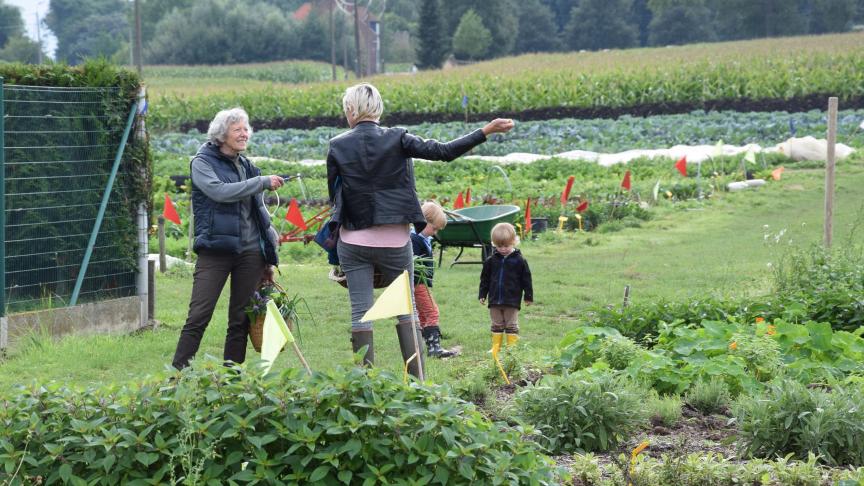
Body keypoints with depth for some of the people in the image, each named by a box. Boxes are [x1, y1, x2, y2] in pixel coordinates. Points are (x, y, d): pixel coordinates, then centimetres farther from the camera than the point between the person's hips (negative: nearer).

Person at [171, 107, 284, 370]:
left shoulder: (247, 166, 16)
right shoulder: (202, 162, 0)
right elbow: (220, 191, -18)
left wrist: (269, 258, 17)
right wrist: (263, 182, -14)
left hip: (250, 251, 5)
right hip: (215, 248, -5)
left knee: (241, 320, 5)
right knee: (198, 316, -9)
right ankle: (178, 374, -7)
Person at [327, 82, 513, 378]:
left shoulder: (338, 146, -2)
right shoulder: (397, 139, -4)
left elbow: (334, 195, 4)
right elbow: (441, 152, -9)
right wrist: (486, 132, -5)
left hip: (354, 241, 0)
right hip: (394, 241, 0)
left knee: (360, 312, 3)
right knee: (406, 310, 10)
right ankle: (417, 380, 6)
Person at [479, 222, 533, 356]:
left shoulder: (519, 260, -5)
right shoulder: (491, 261, 3)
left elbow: (526, 279, 0)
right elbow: (485, 279, 11)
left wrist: (529, 296, 0)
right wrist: (482, 295, 9)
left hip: (512, 300, -3)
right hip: (495, 300, 3)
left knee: (511, 325, 2)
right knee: (497, 325, 10)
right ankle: (495, 348, 15)